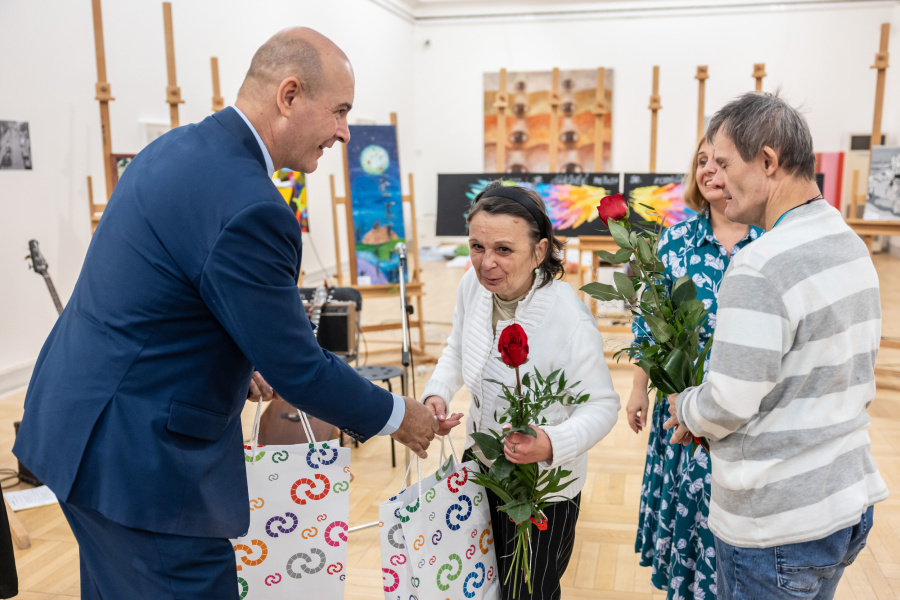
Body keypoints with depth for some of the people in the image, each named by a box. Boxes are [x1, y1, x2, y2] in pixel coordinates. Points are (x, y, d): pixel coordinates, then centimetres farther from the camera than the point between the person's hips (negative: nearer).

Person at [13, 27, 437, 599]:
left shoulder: (177, 146, 5)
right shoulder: (249, 208, -26)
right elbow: (298, 369, -20)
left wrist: (236, 360, 23)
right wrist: (398, 417, -4)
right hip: (137, 453, -10)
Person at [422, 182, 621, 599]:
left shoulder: (569, 321, -31)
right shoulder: (473, 286, -12)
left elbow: (602, 404, -21)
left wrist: (552, 444, -37)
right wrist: (437, 393, -10)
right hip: (480, 468, 6)